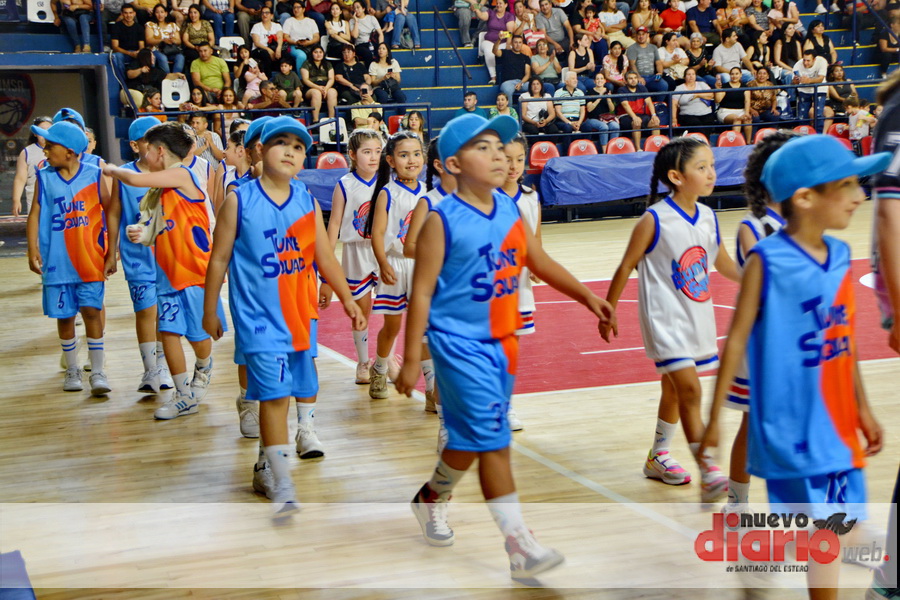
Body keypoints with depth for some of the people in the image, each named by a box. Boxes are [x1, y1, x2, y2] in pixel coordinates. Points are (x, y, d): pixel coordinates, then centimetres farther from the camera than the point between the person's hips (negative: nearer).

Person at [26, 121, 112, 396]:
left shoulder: (94, 175, -3)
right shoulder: (44, 177, 1)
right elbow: (35, 214, 1)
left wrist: (111, 254, 0)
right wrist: (33, 250, -11)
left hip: (91, 260, -2)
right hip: (57, 261, 2)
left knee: (91, 311, -7)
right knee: (64, 315, 8)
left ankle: (98, 371, 2)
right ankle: (72, 369, 24)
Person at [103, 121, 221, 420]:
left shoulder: (182, 174, -11)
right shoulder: (161, 189, 13)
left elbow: (136, 179, -22)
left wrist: (114, 170, -2)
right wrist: (142, 234, -2)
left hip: (193, 269, -7)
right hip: (167, 270, 7)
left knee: (197, 333, 6)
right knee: (168, 331, 1)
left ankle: (202, 374, 36)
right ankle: (185, 396, 9)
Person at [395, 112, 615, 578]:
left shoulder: (510, 209, 4)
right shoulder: (442, 221, -14)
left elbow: (540, 262, 16)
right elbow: (421, 293, -12)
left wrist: (587, 297, 9)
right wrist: (411, 360, -13)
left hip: (502, 342, 7)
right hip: (459, 343, -7)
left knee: (473, 438, 17)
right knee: (492, 438, -10)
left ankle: (432, 497, 43)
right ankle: (519, 544, -7)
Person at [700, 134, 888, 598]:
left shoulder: (840, 256, 4)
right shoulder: (766, 262, -14)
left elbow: (845, 338, 13)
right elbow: (737, 340, -10)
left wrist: (862, 407, 17)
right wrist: (714, 417, -7)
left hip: (838, 426, 6)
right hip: (793, 429, -6)